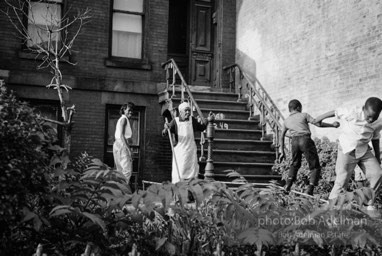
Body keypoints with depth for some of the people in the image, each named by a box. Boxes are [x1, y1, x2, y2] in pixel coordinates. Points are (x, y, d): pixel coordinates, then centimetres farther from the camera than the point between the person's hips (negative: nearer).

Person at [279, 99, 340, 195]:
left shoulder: (286, 121, 22)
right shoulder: (304, 115, 12)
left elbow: (282, 137, 24)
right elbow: (318, 124, 1)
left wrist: (282, 152, 28)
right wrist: (332, 125, 12)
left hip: (294, 141, 4)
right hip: (305, 140, -4)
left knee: (295, 164, 27)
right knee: (315, 167, 3)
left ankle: (288, 185, 13)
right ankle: (310, 189, -12)